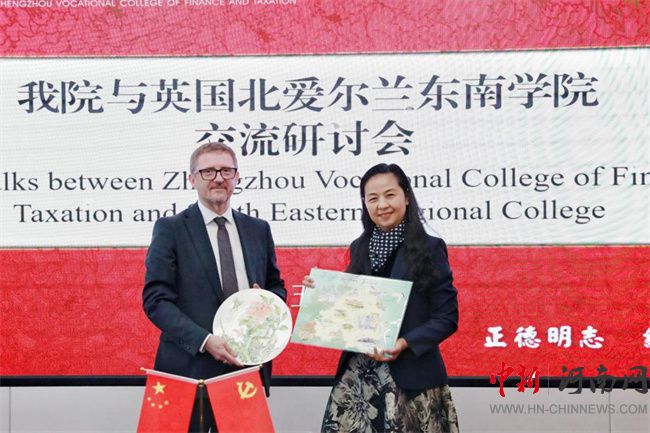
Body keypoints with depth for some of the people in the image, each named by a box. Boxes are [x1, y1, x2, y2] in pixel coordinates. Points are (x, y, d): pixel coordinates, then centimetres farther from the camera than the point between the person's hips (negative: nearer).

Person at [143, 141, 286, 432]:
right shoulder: (170, 229, -1)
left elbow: (277, 287, 21)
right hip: (191, 367, -3)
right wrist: (205, 340, -19)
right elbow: (156, 299, -7)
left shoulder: (258, 230, 12)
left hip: (249, 366, 4)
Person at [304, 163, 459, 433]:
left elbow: (447, 318, -7)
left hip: (410, 377, -4)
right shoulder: (359, 248, 10)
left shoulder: (429, 249, -4)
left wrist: (405, 343, -19)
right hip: (356, 376, 4)